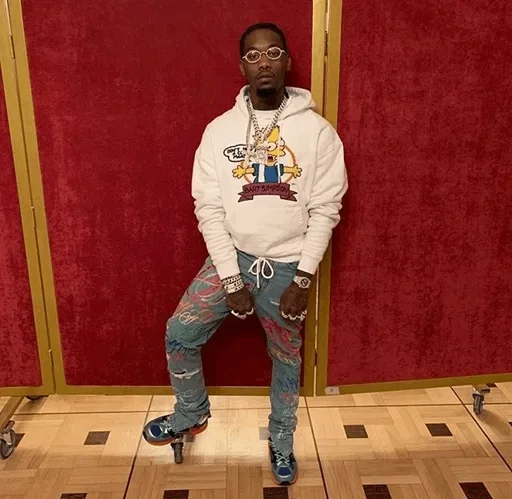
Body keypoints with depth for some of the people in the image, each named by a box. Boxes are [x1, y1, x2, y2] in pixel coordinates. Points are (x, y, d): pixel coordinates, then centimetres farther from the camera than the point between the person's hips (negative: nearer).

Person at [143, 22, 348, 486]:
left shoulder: (317, 130, -8)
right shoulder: (219, 130, -4)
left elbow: (325, 210, -7)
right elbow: (209, 210, -5)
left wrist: (303, 279, -12)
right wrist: (230, 279, -10)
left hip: (289, 265, -1)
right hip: (232, 257, 2)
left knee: (286, 359, 13)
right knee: (179, 334, 0)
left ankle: (281, 442, 39)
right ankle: (192, 412, 29)